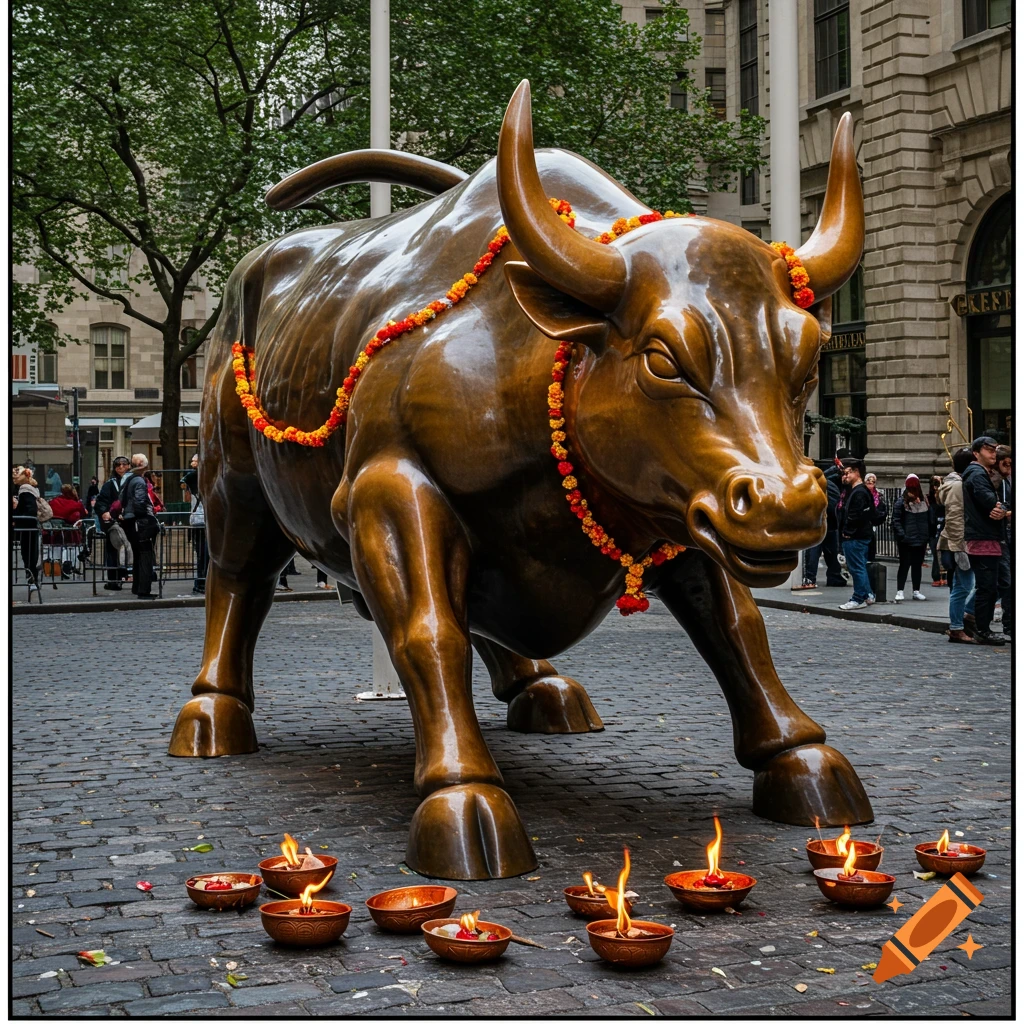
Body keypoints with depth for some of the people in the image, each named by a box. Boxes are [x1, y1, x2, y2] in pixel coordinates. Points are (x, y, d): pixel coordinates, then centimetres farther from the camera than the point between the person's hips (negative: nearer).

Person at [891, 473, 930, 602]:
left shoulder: (924, 500, 8)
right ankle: (899, 591, 1)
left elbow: (928, 519, 14)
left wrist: (927, 535, 7)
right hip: (906, 541, -5)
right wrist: (901, 535, -18)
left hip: (921, 540, 5)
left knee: (917, 565, 11)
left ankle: (916, 591, 18)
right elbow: (896, 520, -10)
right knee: (905, 565, -3)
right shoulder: (901, 501, -8)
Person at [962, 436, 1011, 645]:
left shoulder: (986, 475, 22)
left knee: (1005, 584, 10)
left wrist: (1004, 511, -6)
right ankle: (983, 631, 1)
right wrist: (1005, 511, -5)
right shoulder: (977, 475, -11)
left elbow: (996, 506, 16)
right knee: (987, 588, -6)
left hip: (996, 539, 10)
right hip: (983, 540, -10)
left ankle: (1010, 629, 14)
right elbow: (991, 503, -24)